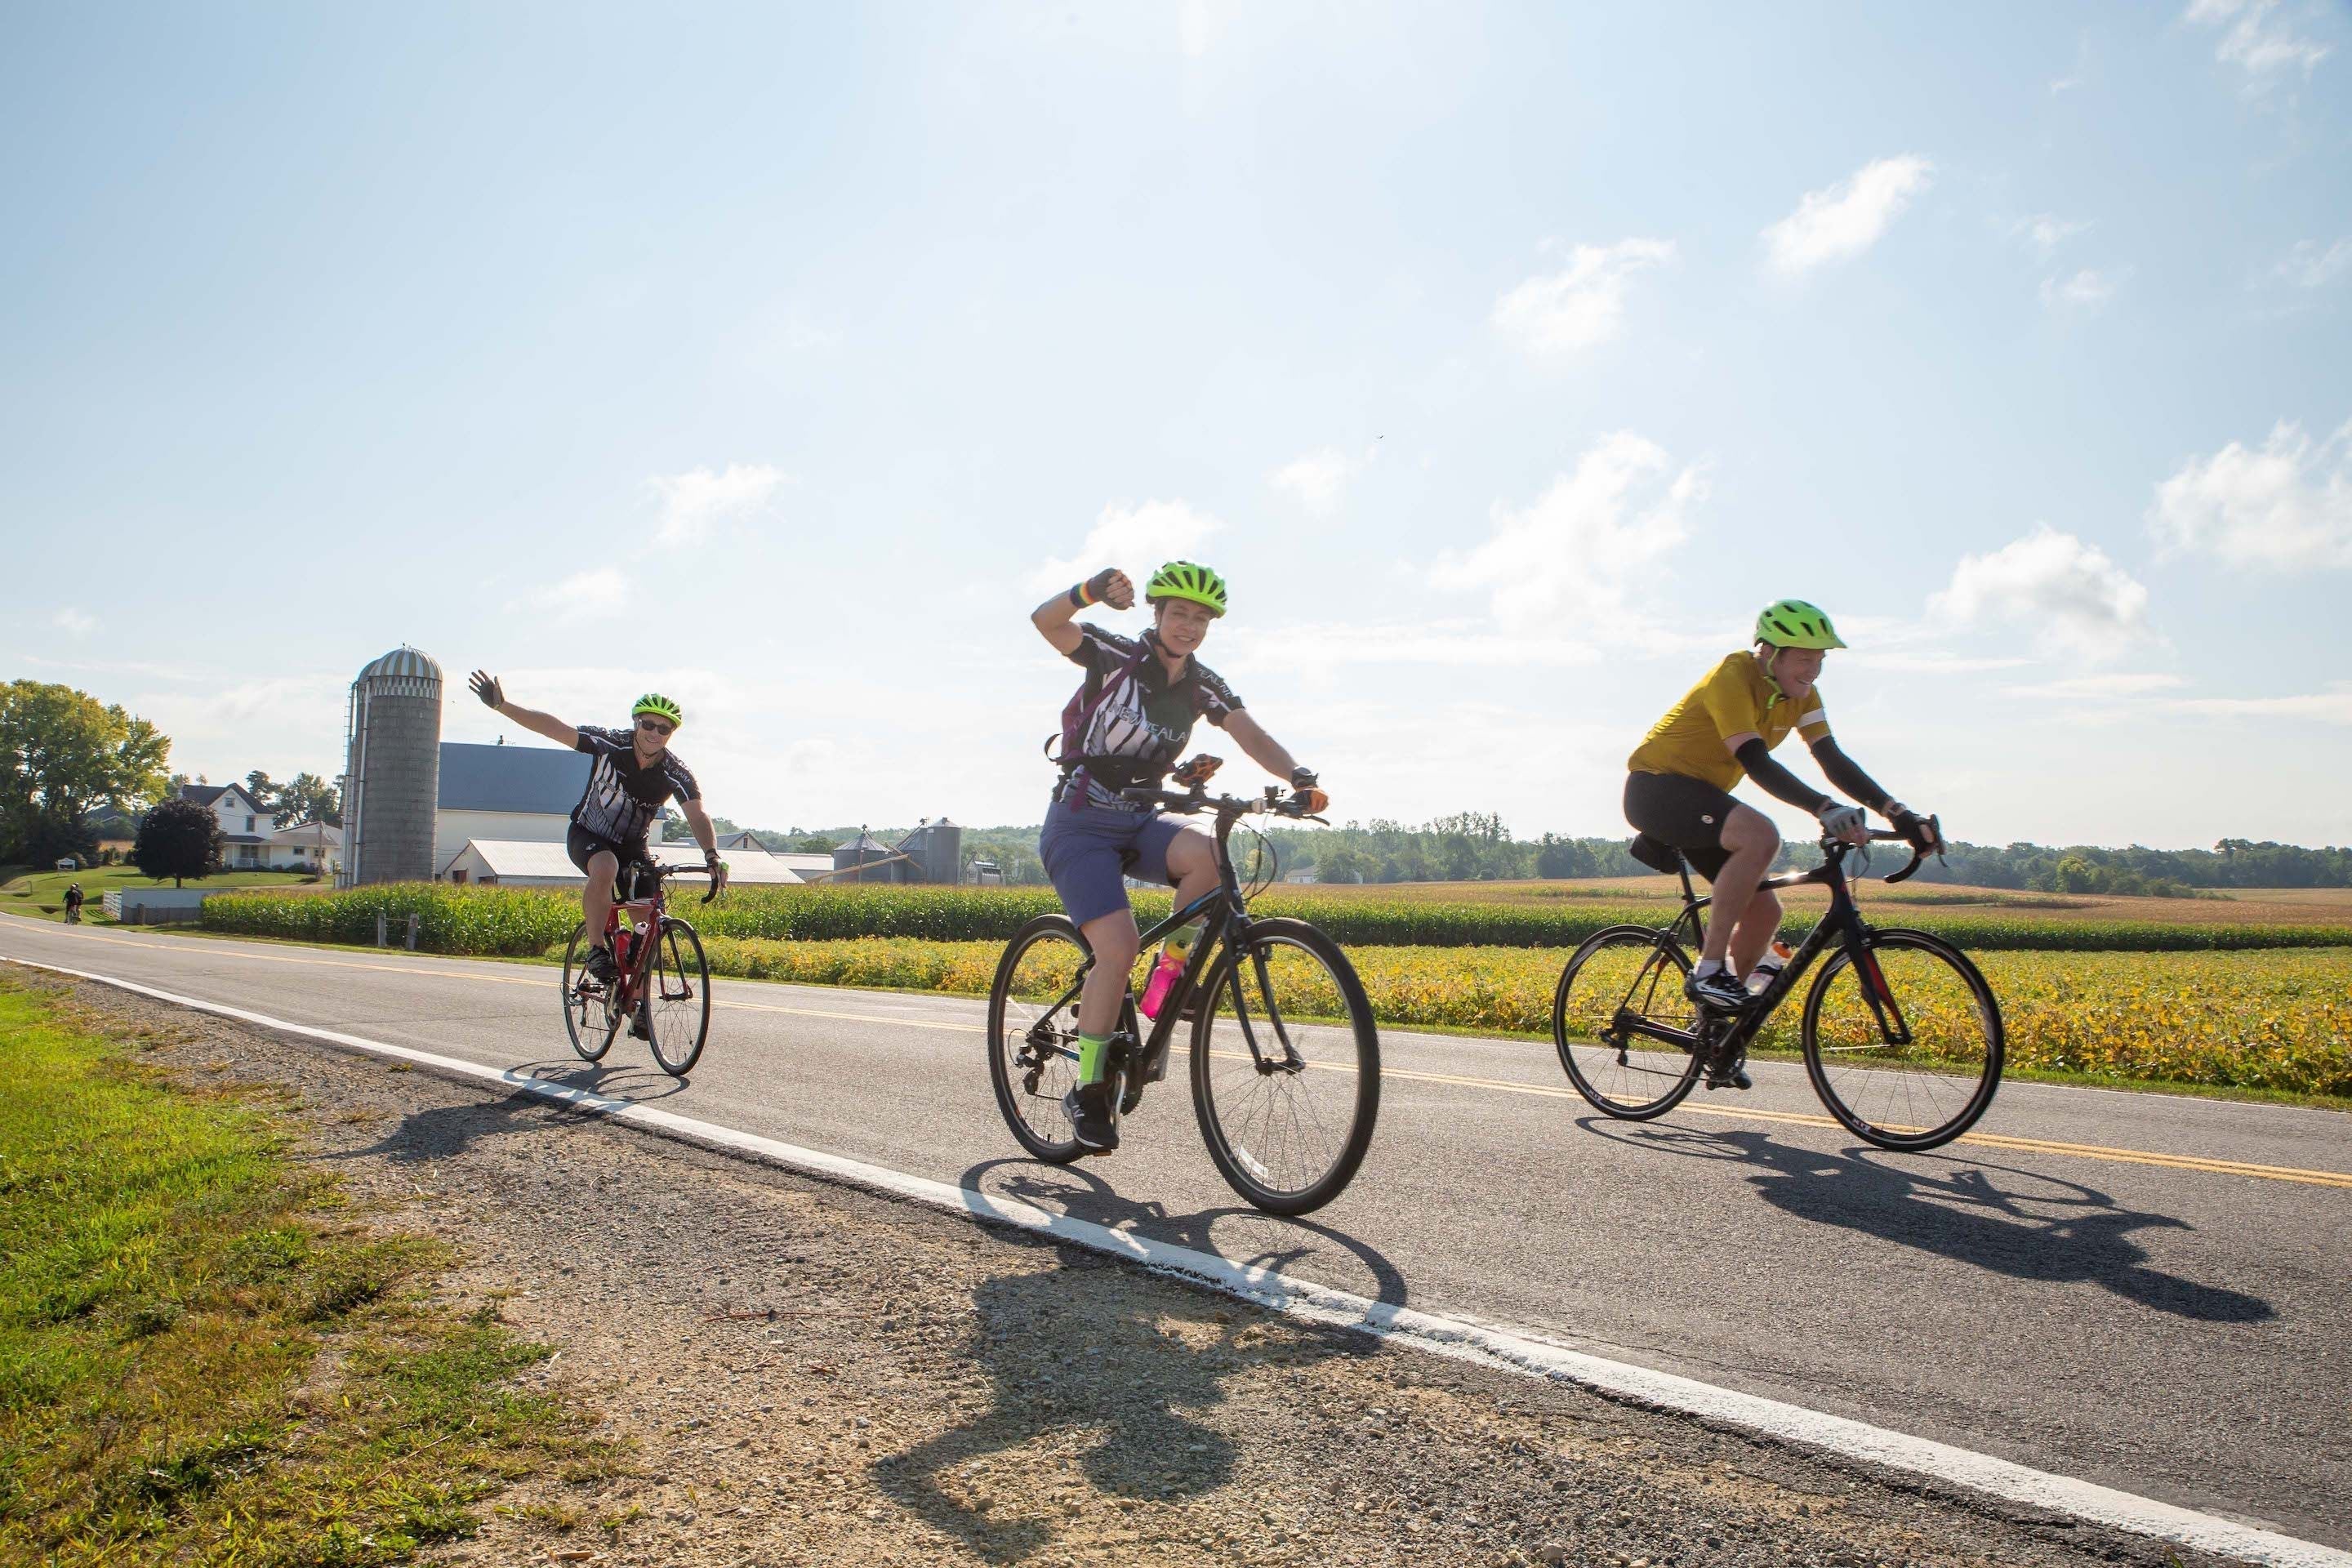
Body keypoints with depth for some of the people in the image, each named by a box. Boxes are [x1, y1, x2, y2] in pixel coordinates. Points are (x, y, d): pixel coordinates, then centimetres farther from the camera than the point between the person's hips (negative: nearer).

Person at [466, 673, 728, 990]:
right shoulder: (611, 744, -21)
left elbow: (697, 814, -28)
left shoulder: (676, 774, -17)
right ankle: (596, 951, -22)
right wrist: (502, 705, -35)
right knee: (605, 868, -37)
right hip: (588, 835, -2)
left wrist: (712, 856, -45)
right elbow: (556, 728, -26)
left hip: (632, 845, 3)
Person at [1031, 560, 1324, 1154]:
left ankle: (1174, 969, -4)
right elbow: (1045, 621, -25)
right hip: (1080, 824, -4)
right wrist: (1091, 591, -46)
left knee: (1210, 855, -29)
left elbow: (1251, 735, -8)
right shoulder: (1118, 657, -10)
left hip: (1139, 821, 5)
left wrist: (1296, 773, -29)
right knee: (1119, 948, -21)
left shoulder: (1204, 685, 4)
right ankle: (1089, 1091, -5)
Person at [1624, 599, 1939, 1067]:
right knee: (1761, 835, -33)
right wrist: (1826, 810, -45)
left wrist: (1899, 814, -17)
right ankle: (1708, 971, -26)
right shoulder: (1733, 677, -23)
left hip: (1699, 795, 9)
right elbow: (1757, 762, -35)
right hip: (1656, 787, -9)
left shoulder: (1800, 693, 2)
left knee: (1764, 910, 1)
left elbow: (1833, 760, -6)